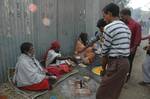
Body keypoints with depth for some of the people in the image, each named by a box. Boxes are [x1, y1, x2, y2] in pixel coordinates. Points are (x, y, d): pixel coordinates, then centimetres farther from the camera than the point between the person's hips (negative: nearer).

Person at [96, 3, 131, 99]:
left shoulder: (109, 28, -12)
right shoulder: (126, 28, 14)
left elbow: (105, 50, -8)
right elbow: (123, 47, 12)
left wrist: (103, 67, 6)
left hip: (115, 63, -9)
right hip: (125, 62, 9)